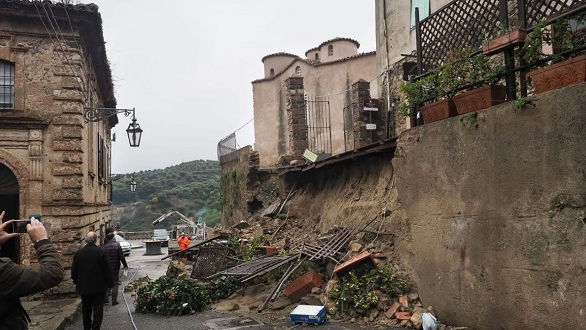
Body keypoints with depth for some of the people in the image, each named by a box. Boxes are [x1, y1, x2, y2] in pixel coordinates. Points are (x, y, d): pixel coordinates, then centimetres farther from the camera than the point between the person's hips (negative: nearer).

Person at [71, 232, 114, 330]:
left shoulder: (78, 253, -3)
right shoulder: (100, 252, -14)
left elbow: (74, 271, 5)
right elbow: (107, 270, -11)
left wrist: (77, 283, 20)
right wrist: (110, 283, 0)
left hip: (84, 287, 4)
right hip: (99, 287, -4)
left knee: (86, 309, 18)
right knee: (98, 309, 2)